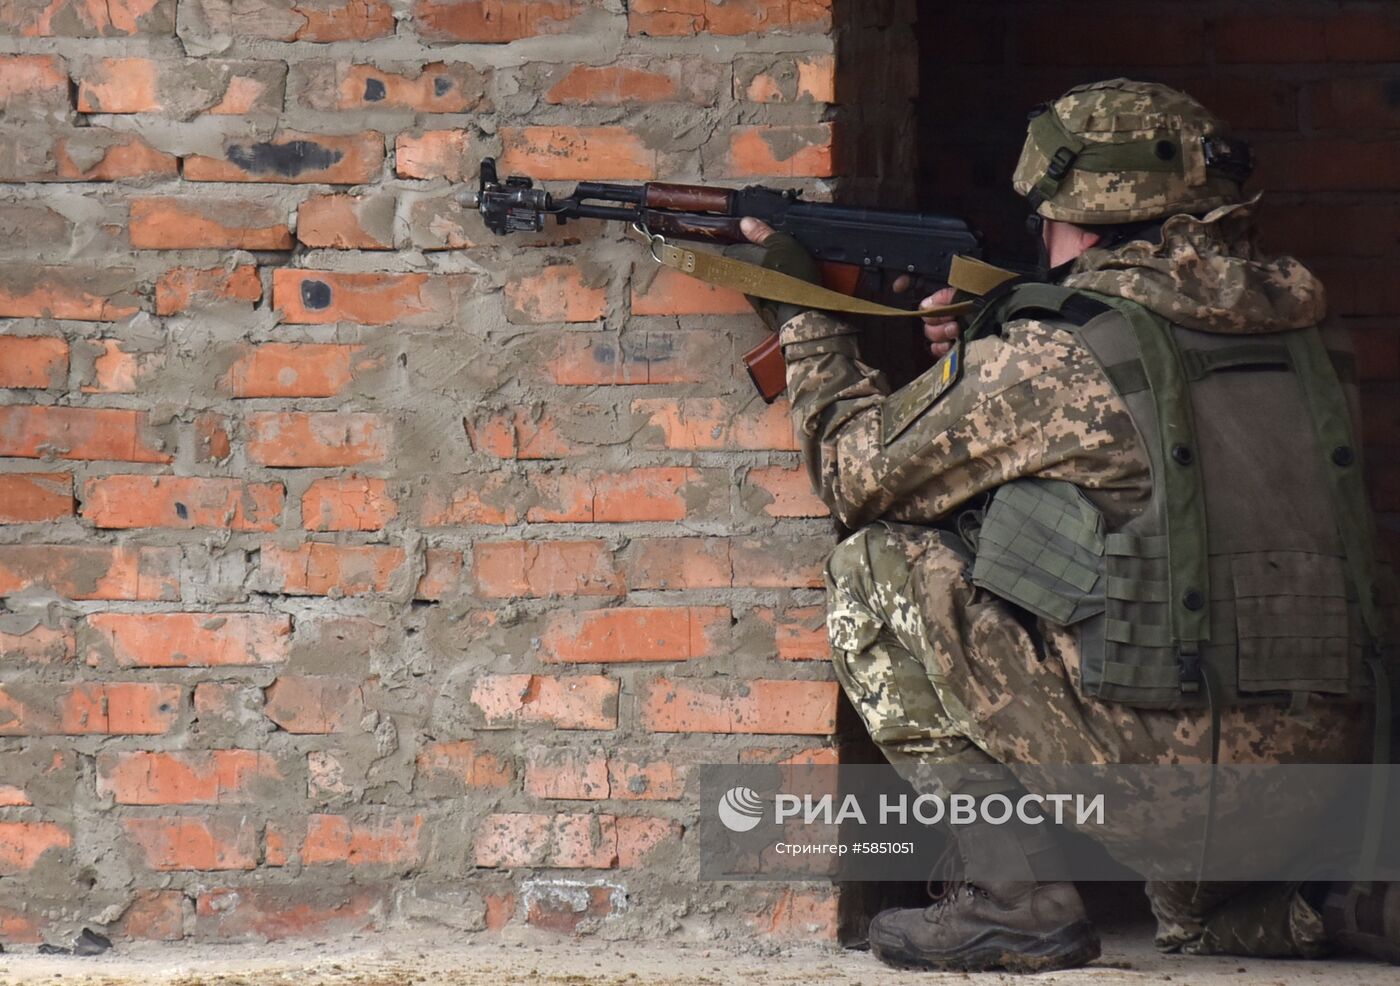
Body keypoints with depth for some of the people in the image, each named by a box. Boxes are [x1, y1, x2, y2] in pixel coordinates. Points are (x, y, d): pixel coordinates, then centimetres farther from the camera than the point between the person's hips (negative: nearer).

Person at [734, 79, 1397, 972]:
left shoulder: (1054, 354, -7)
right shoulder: (1294, 333, 13)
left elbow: (863, 473, 8)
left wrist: (802, 313, 22)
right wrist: (974, 363, 24)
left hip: (1161, 763, -8)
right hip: (1318, 780, 8)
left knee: (877, 572, 2)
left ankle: (1018, 896, -3)